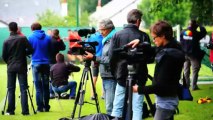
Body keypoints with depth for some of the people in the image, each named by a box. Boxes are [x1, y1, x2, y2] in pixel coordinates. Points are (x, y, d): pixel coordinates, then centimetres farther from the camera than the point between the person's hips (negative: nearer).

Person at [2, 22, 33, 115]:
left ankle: (10, 111, 5)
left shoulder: (7, 41, -3)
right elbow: (30, 50, -7)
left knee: (11, 89, 7)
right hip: (21, 66, -1)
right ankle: (25, 111, -4)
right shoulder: (23, 38, -5)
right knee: (23, 89, 0)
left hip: (11, 67, 1)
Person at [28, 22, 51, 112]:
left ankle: (40, 107, -3)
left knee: (38, 87, -1)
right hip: (46, 63, 2)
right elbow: (50, 51, 10)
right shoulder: (48, 38, 4)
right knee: (46, 86, 9)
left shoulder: (31, 37, -3)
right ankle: (46, 107, 10)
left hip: (36, 63, -2)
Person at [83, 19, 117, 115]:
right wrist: (94, 58, 7)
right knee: (108, 105, 13)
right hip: (105, 77, 10)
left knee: (110, 106, -11)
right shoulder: (106, 40, 18)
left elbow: (110, 60, -19)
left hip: (111, 77, -10)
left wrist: (94, 58, -18)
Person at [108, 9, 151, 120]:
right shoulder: (143, 36, -7)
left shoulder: (117, 35, -3)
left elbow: (111, 57, -3)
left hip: (122, 76, 2)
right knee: (137, 107, 1)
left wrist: (114, 73, 10)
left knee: (117, 106, 10)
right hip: (139, 77, -2)